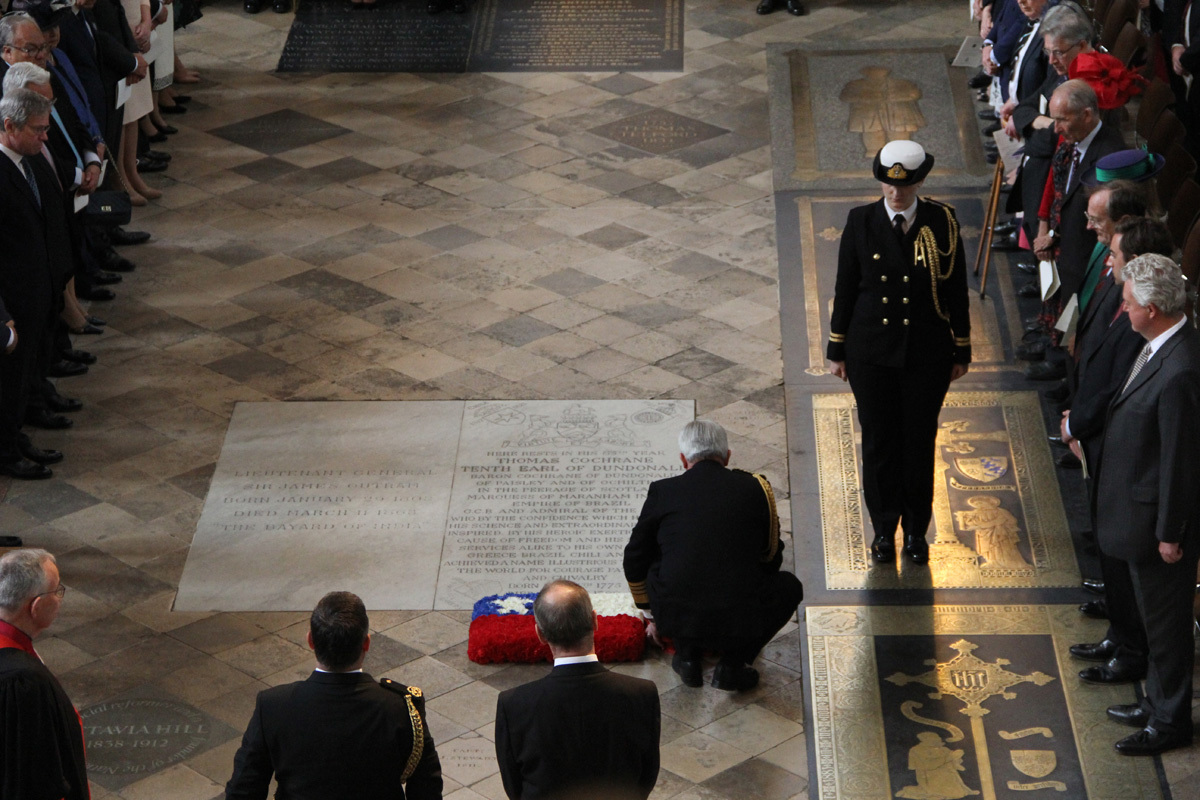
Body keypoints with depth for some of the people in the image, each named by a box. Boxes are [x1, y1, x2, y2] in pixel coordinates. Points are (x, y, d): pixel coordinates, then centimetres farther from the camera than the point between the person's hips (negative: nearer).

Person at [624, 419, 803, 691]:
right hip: (739, 620, -1)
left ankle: (688, 654, 20)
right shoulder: (756, 488, 8)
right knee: (789, 585, 28)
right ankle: (733, 664, 11)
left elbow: (634, 561, 18)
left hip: (674, 618, 1)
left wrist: (653, 616, 35)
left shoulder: (662, 490, 7)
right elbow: (771, 558, 22)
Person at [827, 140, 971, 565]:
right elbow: (845, 287, 2)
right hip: (872, 351, 0)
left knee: (920, 441, 7)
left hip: (928, 353, 0)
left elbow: (956, 290, 1)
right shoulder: (861, 221, -5)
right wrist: (837, 349, 4)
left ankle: (916, 530, 23)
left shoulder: (942, 222, -6)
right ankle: (884, 528, 23)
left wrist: (961, 350, 4)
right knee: (879, 441, 7)